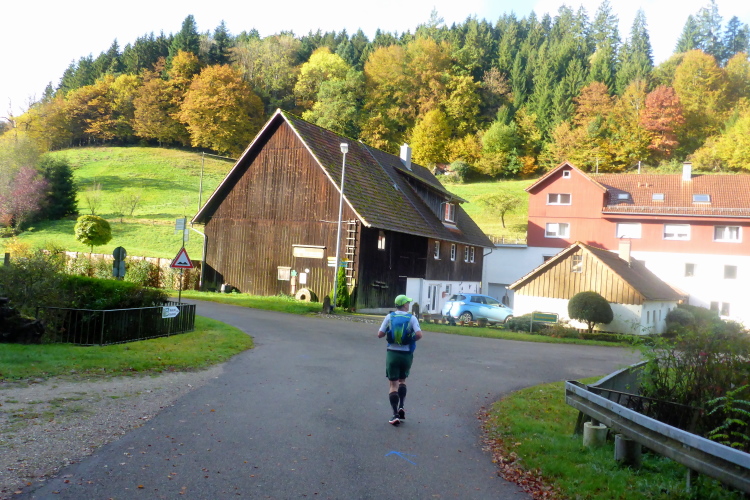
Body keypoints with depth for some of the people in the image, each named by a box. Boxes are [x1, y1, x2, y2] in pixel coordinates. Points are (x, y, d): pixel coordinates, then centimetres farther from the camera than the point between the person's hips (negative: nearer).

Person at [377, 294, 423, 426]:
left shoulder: (389, 317, -2)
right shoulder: (412, 318, -5)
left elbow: (380, 334, -3)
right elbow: (419, 334, -17)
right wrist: (412, 339, 3)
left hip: (392, 353, 0)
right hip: (407, 354, 0)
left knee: (393, 384, 3)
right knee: (402, 380, 23)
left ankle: (395, 414, -5)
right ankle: (401, 407, 10)